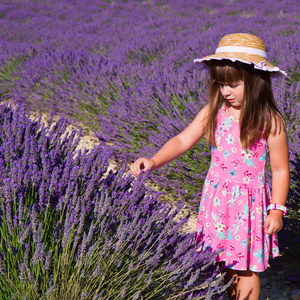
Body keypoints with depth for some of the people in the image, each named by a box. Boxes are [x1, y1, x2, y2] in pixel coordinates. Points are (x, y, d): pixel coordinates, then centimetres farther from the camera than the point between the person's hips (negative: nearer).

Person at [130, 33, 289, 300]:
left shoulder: (270, 121, -13)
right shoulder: (213, 113, -2)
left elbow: (280, 170, -7)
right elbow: (182, 141, -5)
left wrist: (276, 209, -10)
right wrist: (153, 162, -20)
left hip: (250, 202, -4)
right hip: (217, 198, 4)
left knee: (246, 266, 5)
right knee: (226, 263, 15)